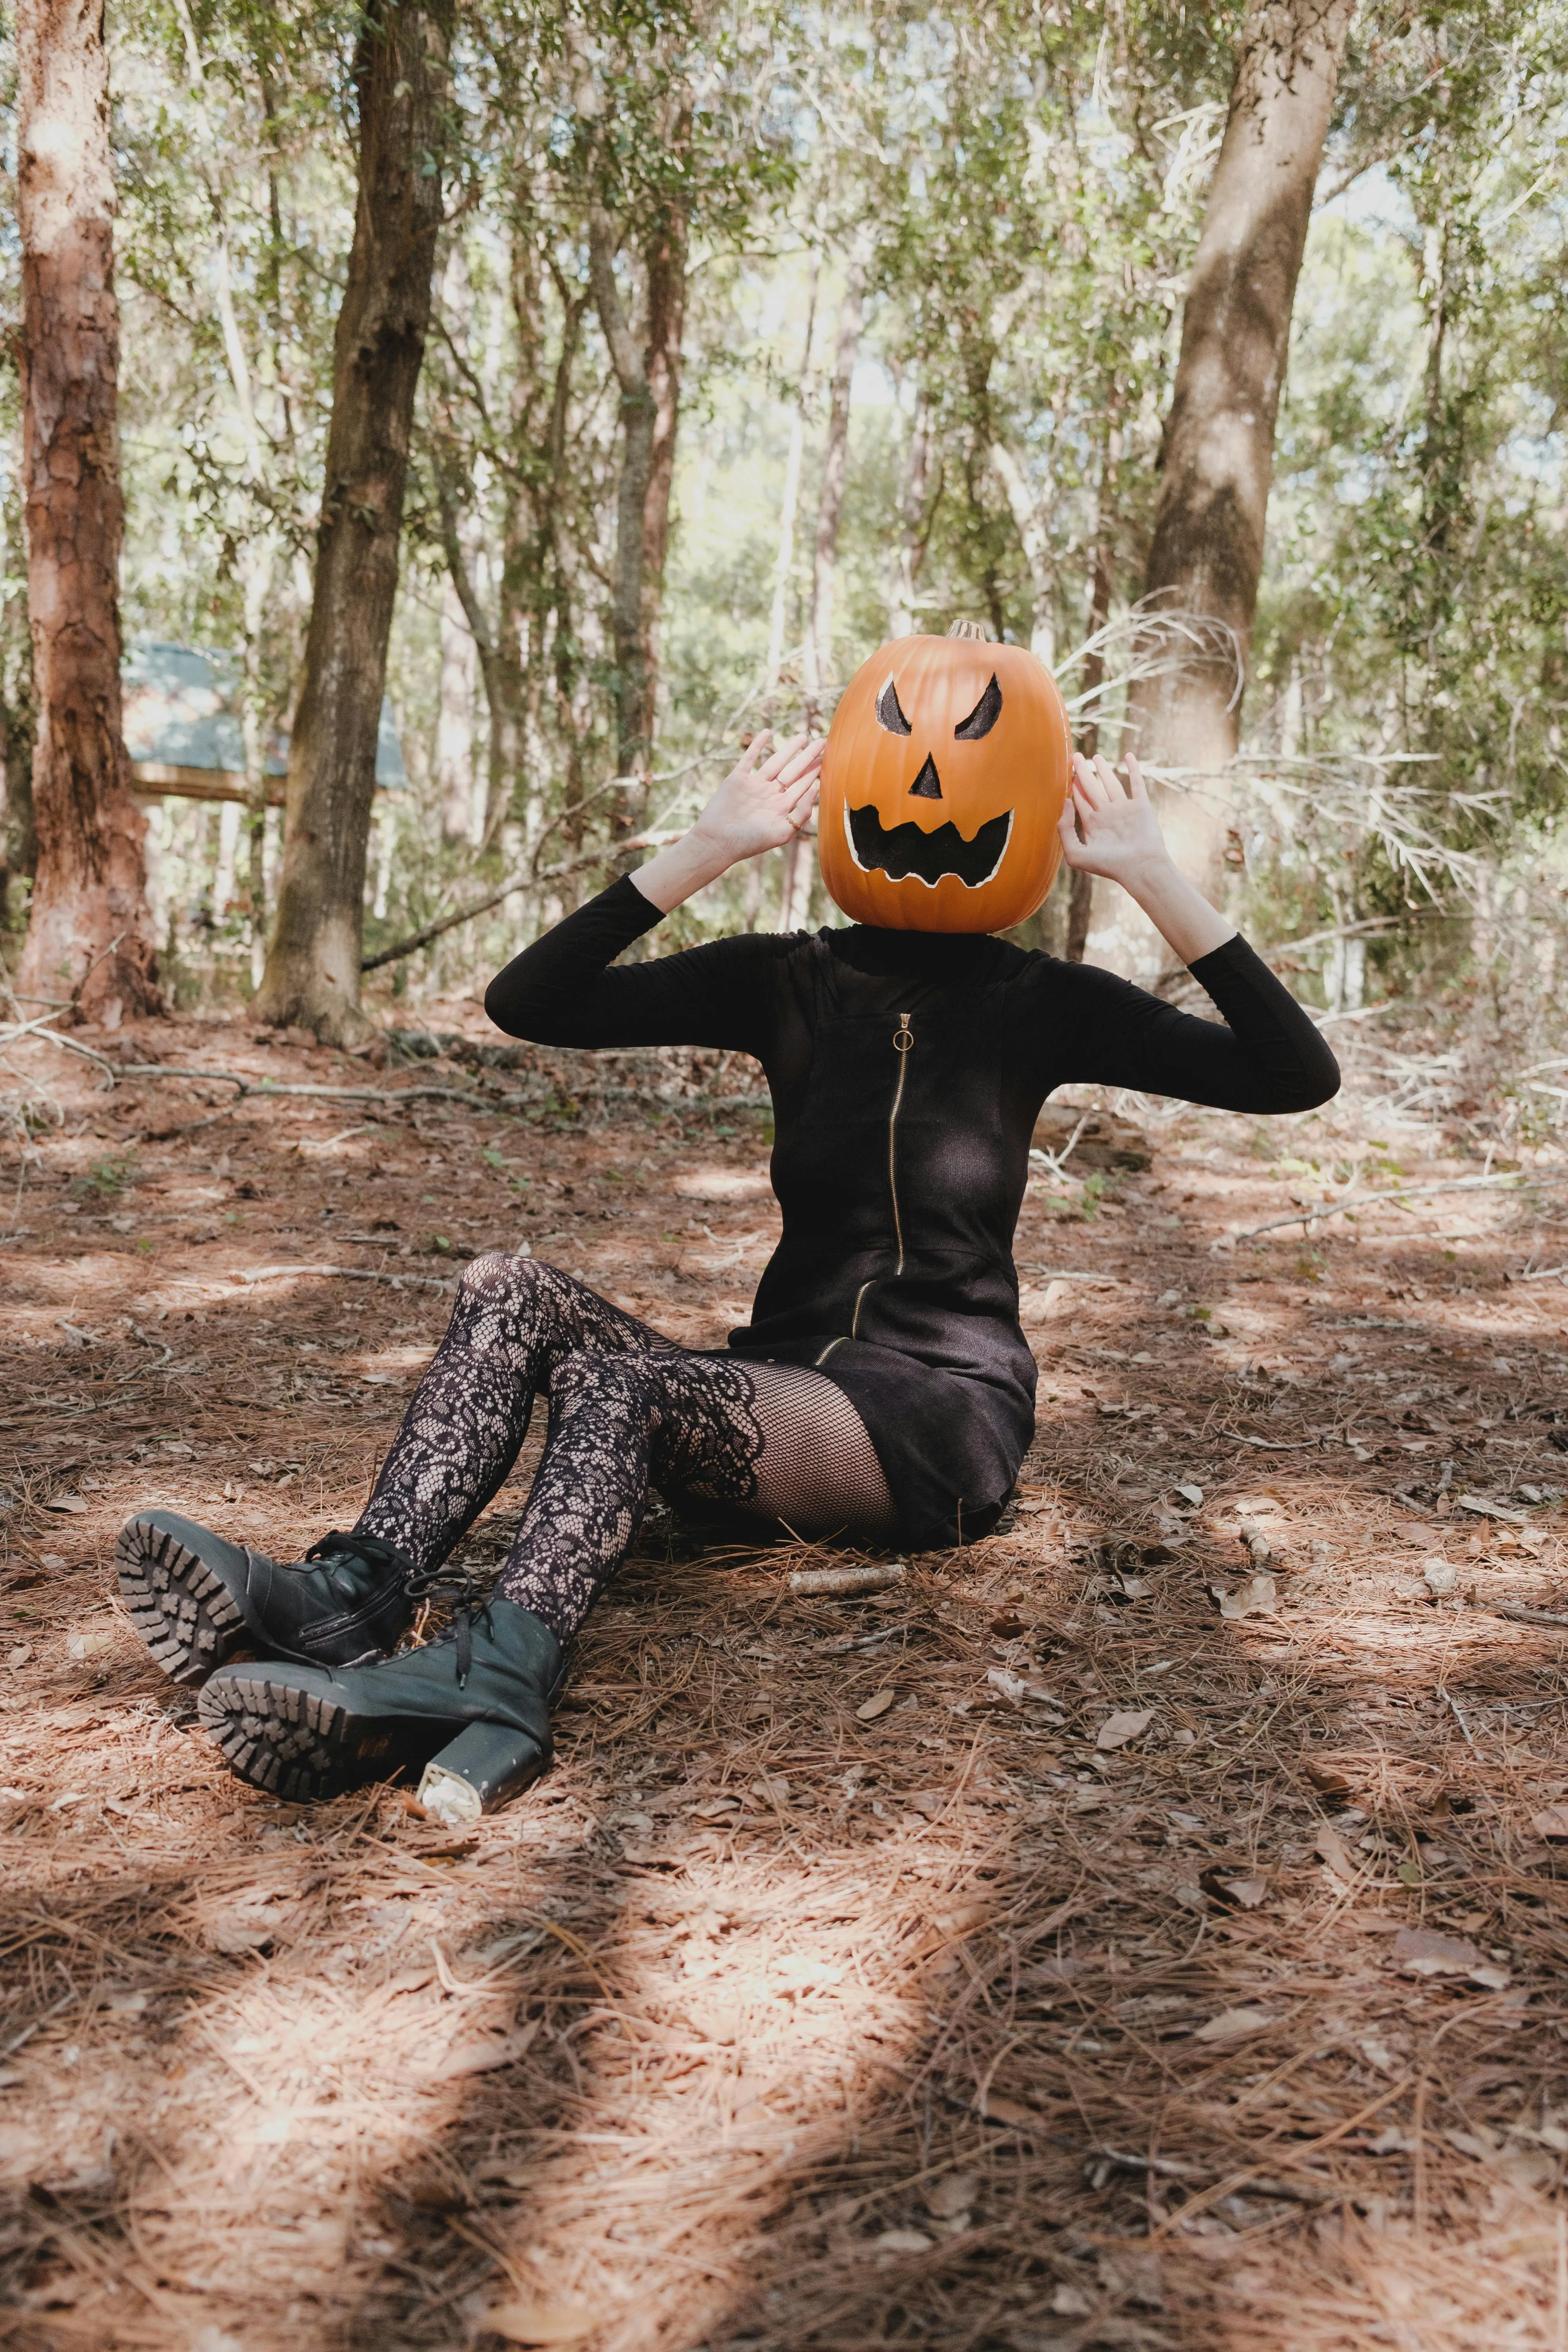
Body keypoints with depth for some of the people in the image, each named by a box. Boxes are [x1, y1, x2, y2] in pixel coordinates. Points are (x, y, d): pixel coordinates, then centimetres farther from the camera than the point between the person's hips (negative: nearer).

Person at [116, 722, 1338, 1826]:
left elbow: (1298, 1076, -8)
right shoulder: (787, 983, 6)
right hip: (783, 1380, 4)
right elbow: (525, 1004, -4)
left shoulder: (1034, 1004, 0)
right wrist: (708, 847, -11)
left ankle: (490, 1679, -52)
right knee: (512, 1289, -19)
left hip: (939, 1425, -4)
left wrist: (1155, 878, -15)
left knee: (623, 1377, -31)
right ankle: (354, 1595, -34)